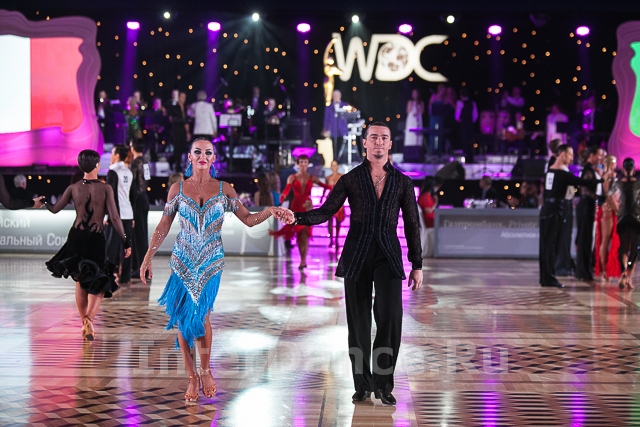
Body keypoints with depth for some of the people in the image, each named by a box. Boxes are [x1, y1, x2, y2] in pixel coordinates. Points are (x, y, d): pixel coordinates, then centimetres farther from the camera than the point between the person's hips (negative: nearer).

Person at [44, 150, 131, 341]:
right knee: (98, 285, 7)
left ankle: (85, 325, 22)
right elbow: (114, 218, -11)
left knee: (80, 282, 19)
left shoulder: (73, 188, 0)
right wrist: (126, 241, -4)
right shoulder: (105, 188, -8)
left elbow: (54, 209, 10)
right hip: (96, 239, -3)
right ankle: (89, 320, -17)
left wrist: (44, 202, 33)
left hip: (76, 238, 3)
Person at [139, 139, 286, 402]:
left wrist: (270, 211, -15)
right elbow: (163, 227, 6)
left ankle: (205, 370, 14)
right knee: (182, 318, -1)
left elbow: (248, 219, 3)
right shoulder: (178, 189, 3)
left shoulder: (224, 190, 3)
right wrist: (147, 259, 2)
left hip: (211, 262, -1)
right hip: (182, 262, 1)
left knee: (200, 316, -10)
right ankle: (192, 378, 13)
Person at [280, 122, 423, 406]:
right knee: (359, 321, 3)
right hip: (356, 255, 0)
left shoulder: (402, 182, 7)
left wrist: (417, 265, 6)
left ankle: (383, 383, 0)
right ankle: (362, 385, 17)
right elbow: (326, 212, -1)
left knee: (390, 316, -14)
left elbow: (412, 225, 9)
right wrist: (296, 217, -18)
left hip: (388, 255, 0)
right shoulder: (350, 179, 5)